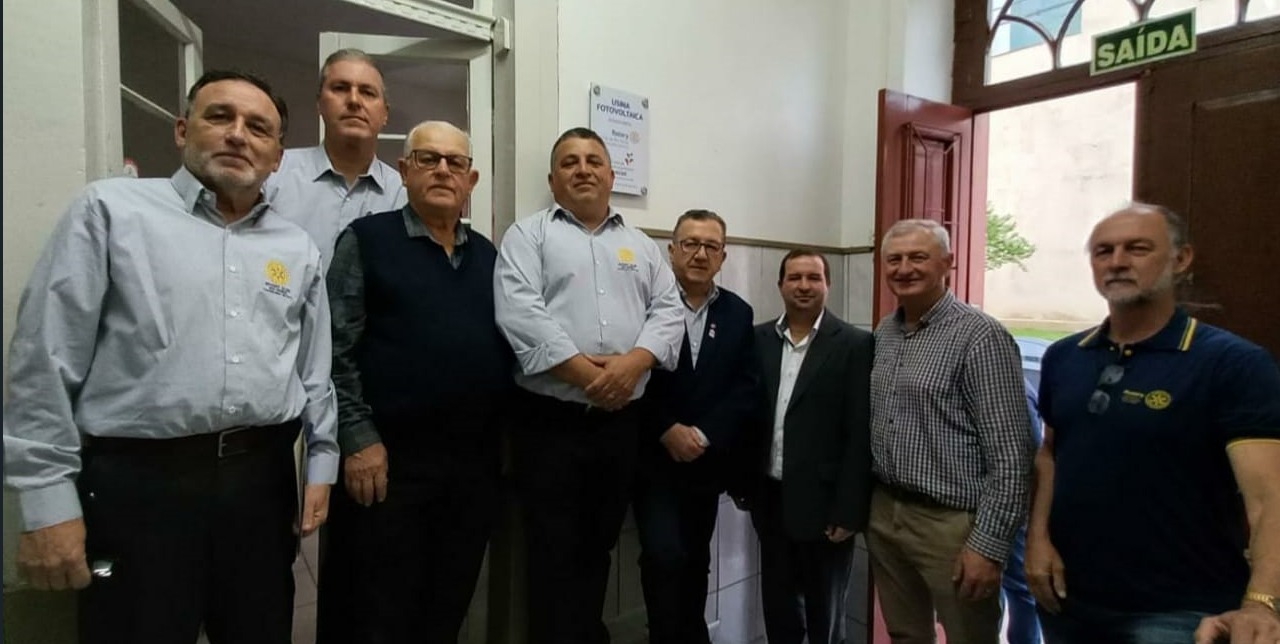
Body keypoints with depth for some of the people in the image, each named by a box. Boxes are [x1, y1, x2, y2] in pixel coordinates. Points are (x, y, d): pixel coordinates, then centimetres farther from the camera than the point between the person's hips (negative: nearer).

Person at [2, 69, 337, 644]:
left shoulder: (298, 248, 10)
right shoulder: (111, 210, -1)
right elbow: (46, 358, -4)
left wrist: (322, 461, 9)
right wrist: (48, 498, -6)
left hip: (263, 478, 4)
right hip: (138, 481, -3)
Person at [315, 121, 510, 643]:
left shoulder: (488, 255, 13)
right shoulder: (366, 240, 0)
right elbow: (337, 349, -6)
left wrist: (504, 433, 8)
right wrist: (359, 438, -12)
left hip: (476, 461, 4)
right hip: (389, 458, -4)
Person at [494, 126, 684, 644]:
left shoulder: (641, 245, 16)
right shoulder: (528, 234, 2)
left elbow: (669, 312, 5)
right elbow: (519, 312, -13)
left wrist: (633, 361, -14)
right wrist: (585, 372, -18)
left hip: (622, 421, 4)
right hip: (551, 420, -4)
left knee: (599, 548, 18)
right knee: (555, 555, 4)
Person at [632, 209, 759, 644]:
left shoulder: (739, 313, 5)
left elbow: (746, 388, 0)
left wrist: (703, 435, -12)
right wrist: (668, 431, -16)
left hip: (708, 460, 4)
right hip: (655, 456, -3)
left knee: (696, 560, 15)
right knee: (664, 554, -12)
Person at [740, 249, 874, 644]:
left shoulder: (854, 345, -9)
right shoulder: (759, 339, 3)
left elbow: (860, 433, -11)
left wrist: (848, 510, -13)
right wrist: (742, 483, 5)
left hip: (821, 500, -4)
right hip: (769, 498, 4)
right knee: (777, 606, 20)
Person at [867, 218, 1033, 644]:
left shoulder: (981, 337, -14)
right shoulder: (883, 333, 7)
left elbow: (1011, 455, -16)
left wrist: (989, 545, -18)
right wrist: (866, 504, 11)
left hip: (952, 524, -6)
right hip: (884, 514, 6)